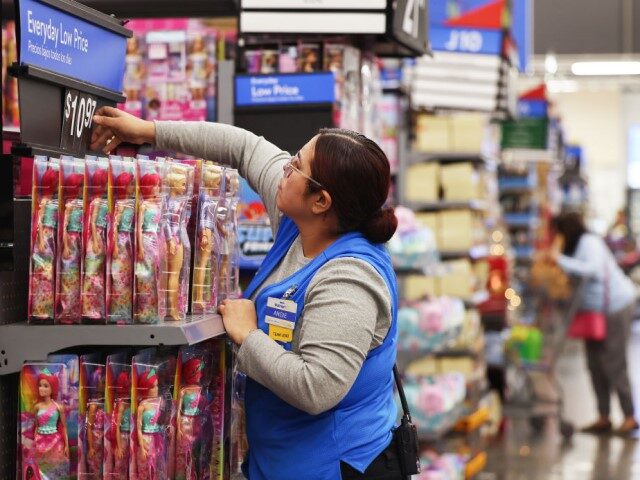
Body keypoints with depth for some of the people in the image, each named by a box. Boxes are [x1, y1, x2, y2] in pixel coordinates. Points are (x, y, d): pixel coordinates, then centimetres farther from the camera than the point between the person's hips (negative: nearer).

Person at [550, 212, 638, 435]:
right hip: (596, 310, 10)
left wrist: (561, 259, -31)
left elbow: (593, 269, -31)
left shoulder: (589, 242, -15)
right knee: (595, 364, 8)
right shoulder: (576, 246, 13)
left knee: (613, 364, -8)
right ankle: (604, 418, 12)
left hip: (614, 308, -10)